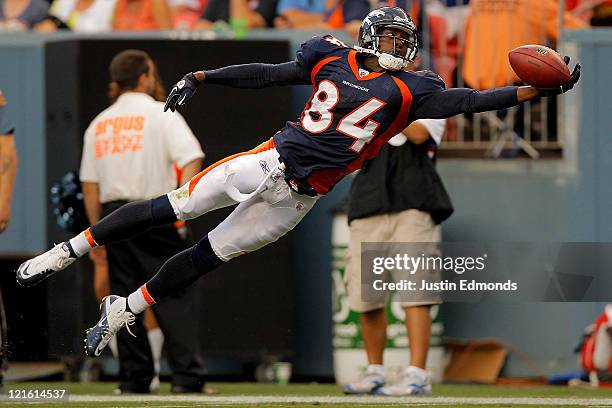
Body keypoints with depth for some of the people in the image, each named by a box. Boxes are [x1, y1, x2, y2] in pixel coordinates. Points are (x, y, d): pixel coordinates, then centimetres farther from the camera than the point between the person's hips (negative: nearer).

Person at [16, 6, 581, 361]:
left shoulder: (408, 92, -1)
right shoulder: (332, 58, 4)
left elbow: (466, 101, -9)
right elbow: (267, 75, 11)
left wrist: (537, 91, -18)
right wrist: (202, 77, 8)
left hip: (296, 198, -1)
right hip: (269, 161, 1)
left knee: (207, 257, 3)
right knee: (171, 209, -2)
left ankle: (124, 311, 17)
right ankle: (66, 252, 10)